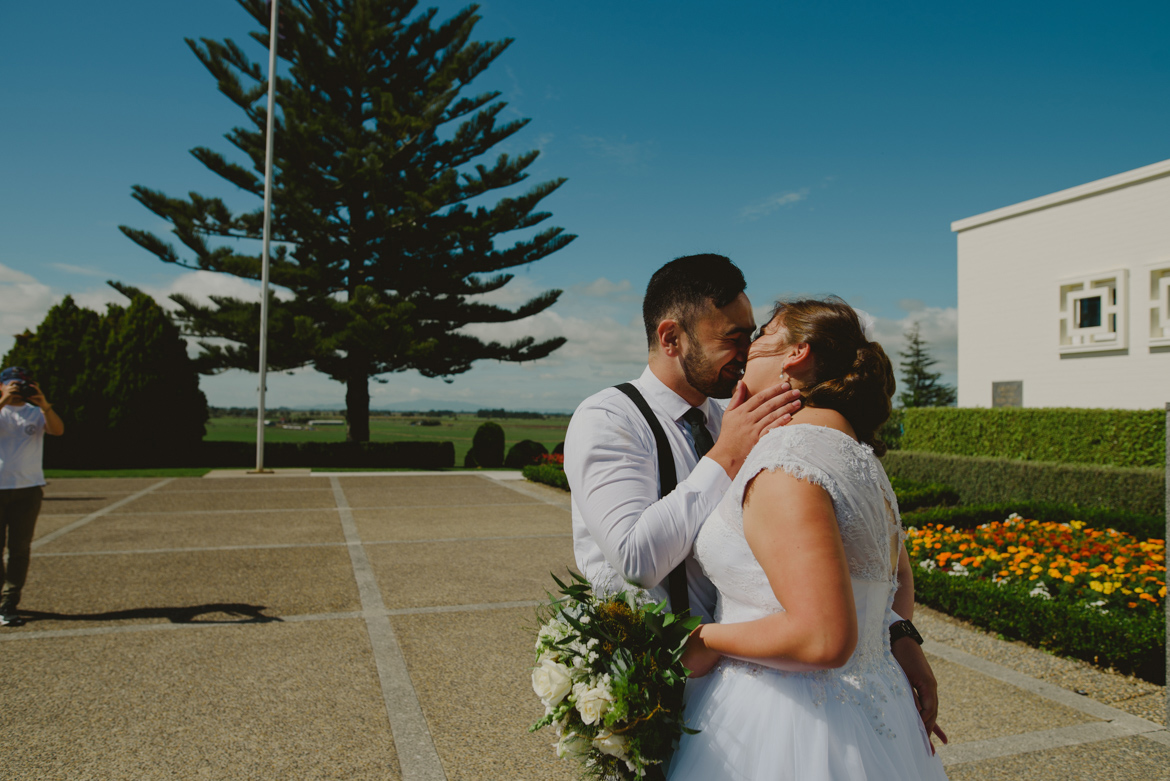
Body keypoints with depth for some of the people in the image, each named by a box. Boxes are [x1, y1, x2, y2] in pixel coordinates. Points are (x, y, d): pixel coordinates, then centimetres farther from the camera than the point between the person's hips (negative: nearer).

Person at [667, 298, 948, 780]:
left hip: (785, 730, -8)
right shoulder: (857, 456, 8)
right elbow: (900, 581, 19)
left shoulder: (784, 464, -23)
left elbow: (824, 638, -29)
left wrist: (708, 641, -16)